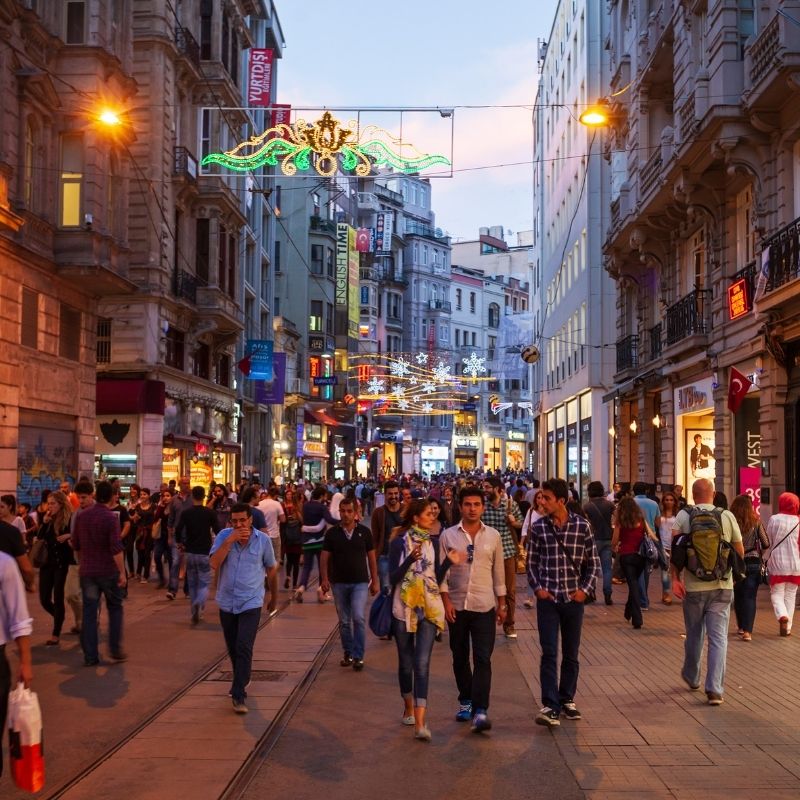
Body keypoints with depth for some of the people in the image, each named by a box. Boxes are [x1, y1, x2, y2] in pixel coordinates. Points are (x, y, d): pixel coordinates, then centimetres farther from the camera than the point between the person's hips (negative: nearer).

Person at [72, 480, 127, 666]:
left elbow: (75, 544, 11)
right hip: (108, 571, -4)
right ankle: (115, 650, 13)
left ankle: (90, 656, 7)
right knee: (115, 609, 13)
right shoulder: (111, 517, -13)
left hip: (87, 571, 4)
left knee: (89, 613, 6)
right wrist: (122, 572, -14)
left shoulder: (82, 516, 4)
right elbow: (116, 548, -18)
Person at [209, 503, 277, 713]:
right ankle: (241, 682, 38)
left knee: (244, 648, -14)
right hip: (227, 602, 3)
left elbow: (271, 567, 11)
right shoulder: (224, 536, -4)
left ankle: (239, 696, -11)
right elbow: (214, 564, -17)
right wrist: (229, 541, -24)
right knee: (233, 649, 16)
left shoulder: (263, 540, -6)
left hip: (250, 603, -3)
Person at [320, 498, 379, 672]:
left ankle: (358, 656, -4)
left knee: (359, 618, -13)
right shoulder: (332, 533, 0)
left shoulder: (364, 532, 0)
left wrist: (374, 581, 4)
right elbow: (325, 557, 1)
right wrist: (324, 578, -10)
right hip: (339, 583, 2)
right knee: (344, 621, 10)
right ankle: (348, 653, 24)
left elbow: (371, 557, 5)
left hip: (360, 582, -2)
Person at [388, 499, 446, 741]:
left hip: (429, 608, 1)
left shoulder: (433, 542, 7)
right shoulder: (399, 542, -3)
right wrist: (409, 560, -23)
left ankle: (420, 723, -15)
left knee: (422, 664, -9)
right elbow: (393, 577, -9)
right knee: (406, 662, 12)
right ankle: (409, 706, 36)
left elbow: (437, 576, 11)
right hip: (403, 607, -1)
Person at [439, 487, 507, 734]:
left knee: (483, 659, -8)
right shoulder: (448, 535, 1)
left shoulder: (493, 536, 4)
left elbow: (499, 572, 9)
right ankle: (465, 701, 27)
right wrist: (446, 601, -6)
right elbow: (442, 571, 2)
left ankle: (480, 710, -11)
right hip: (457, 605, 1)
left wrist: (501, 604, 9)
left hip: (484, 606, -1)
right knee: (460, 657, 11)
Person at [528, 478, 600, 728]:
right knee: (549, 653, -6)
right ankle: (550, 706, -5)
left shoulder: (582, 526, -3)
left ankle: (567, 700, 26)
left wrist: (585, 590, -5)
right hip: (548, 598, -1)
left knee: (571, 654, 12)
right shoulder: (538, 527, -1)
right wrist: (537, 588, -5)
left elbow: (593, 562, 4)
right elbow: (531, 562, 7)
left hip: (574, 598, 1)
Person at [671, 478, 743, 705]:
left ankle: (691, 678, 36)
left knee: (694, 635, 17)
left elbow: (674, 549, -13)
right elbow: (740, 552, 8)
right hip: (722, 586, 0)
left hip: (693, 586, 0)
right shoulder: (727, 516, 2)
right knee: (718, 638, 1)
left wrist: (675, 578, -13)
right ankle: (715, 689, -7)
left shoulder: (683, 516, -1)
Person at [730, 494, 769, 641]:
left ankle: (741, 626, 29)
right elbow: (766, 544, -3)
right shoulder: (756, 522, -5)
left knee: (738, 596, 17)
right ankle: (747, 631, -9)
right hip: (753, 563, 0)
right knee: (750, 597, 2)